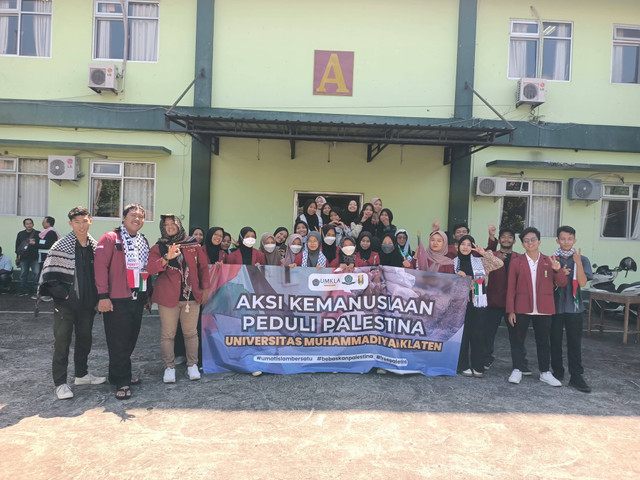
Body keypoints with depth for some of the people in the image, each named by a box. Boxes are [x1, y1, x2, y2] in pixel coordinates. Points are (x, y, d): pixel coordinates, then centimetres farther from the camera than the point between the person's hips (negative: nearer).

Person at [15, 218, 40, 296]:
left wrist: (35, 243, -18)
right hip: (24, 257, 3)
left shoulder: (38, 233, 4)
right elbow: (17, 246, 16)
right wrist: (17, 256, 14)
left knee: (37, 273, -8)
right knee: (23, 274, 6)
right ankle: (24, 290, 14)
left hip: (35, 258, -3)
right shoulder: (20, 234, 13)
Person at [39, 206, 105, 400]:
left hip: (87, 303, 5)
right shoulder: (60, 246, -10)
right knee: (62, 342, 2)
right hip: (66, 303, -5)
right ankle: (60, 383, 13)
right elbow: (50, 275, -10)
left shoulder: (95, 246, 4)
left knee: (85, 338, 16)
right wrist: (64, 294, -14)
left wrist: (96, 297, 4)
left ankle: (82, 374, 33)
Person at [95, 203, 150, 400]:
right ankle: (121, 382, 10)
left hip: (137, 299, 7)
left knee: (130, 340, 14)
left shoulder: (143, 241, 15)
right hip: (117, 301, -7)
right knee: (119, 343, -1)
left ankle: (122, 375, 29)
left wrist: (146, 295, 20)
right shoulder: (110, 238, -6)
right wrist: (103, 295, -17)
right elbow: (101, 266, -13)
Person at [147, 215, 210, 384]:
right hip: (168, 297, -1)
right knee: (167, 334, 5)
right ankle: (169, 367, 18)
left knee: (191, 332, 9)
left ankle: (192, 365, 21)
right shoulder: (158, 248, 3)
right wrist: (166, 258, -29)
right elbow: (150, 268, -12)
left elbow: (203, 267, 14)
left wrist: (205, 288, 9)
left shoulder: (193, 245, 8)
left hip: (191, 296, 1)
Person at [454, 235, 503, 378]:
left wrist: (484, 253, -11)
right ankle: (463, 365, 12)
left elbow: (499, 264, -2)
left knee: (477, 335, 0)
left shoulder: (480, 262, 9)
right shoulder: (453, 263, 8)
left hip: (477, 303, 1)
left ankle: (477, 366, 12)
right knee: (462, 335, 1)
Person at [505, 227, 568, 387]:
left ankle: (545, 372, 24)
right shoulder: (516, 261, 0)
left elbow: (562, 284, 2)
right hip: (521, 308, -1)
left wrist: (558, 270, -18)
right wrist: (510, 310, -5)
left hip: (543, 309, 2)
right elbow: (510, 287, -1)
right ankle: (517, 370, 16)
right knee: (517, 340, 5)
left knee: (543, 341, 12)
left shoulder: (549, 261, 5)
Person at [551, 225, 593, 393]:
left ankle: (576, 376, 9)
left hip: (574, 306, 0)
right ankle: (557, 372, 21)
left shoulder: (582, 260, 2)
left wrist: (578, 263, -18)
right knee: (555, 340, 8)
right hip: (555, 305, 1)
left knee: (575, 341, 2)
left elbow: (582, 282, -9)